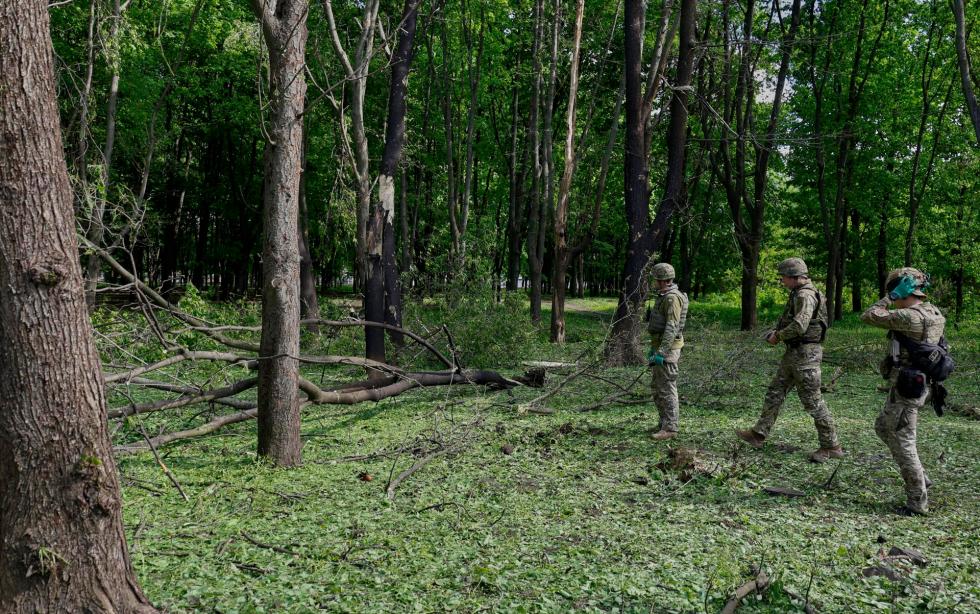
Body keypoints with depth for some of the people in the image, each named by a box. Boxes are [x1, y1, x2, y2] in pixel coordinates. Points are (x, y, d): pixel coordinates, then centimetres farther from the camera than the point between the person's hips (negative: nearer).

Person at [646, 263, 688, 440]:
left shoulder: (673, 298, -18)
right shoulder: (664, 296, 16)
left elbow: (672, 327, -24)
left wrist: (661, 352, -28)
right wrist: (653, 348, 25)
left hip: (668, 349, -11)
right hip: (660, 347, 11)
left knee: (667, 389, -8)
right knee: (657, 387, 15)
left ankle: (670, 429, -5)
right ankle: (665, 423, 23)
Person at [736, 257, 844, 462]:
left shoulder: (805, 295, -18)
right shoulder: (798, 294, 14)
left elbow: (799, 326, -28)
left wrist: (778, 336, -14)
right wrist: (778, 331, 9)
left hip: (805, 354, -11)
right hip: (794, 353, 11)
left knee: (812, 400, -5)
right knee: (775, 392, 13)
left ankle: (831, 446, 4)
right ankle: (759, 434, 20)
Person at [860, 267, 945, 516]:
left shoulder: (910, 317, -21)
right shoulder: (934, 313, 7)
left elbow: (868, 317, -17)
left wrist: (887, 299, -6)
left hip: (906, 385, -10)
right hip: (917, 382, 10)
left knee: (902, 442, -1)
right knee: (883, 427, 23)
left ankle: (918, 501, 7)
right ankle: (919, 478, 27)